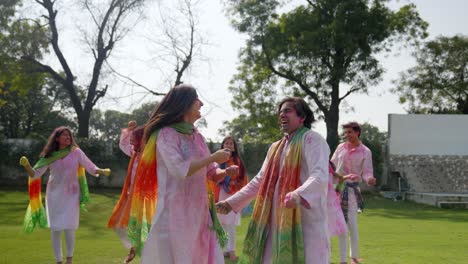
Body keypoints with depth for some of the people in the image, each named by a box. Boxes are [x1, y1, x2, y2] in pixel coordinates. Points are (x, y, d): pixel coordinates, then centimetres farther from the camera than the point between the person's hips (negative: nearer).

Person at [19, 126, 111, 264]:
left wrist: (102, 171, -28)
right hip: (54, 195, 2)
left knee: (69, 228, -7)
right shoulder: (49, 156, -4)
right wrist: (26, 165, -24)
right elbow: (35, 174, -5)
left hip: (71, 195, -1)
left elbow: (91, 168, -7)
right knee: (55, 229, 3)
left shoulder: (76, 152, -7)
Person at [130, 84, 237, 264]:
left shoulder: (197, 137, 14)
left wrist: (226, 171, -4)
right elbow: (179, 170, -22)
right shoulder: (166, 134, -8)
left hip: (199, 212, 7)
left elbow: (212, 173, 17)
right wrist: (213, 157, -14)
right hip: (174, 212, -7)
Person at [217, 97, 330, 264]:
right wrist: (231, 202, 15)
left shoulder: (312, 140, -6)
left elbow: (320, 176, -20)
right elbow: (260, 181, 22)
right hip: (277, 222, 7)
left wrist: (299, 196, -39)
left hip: (306, 222, -7)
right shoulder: (276, 147, 18)